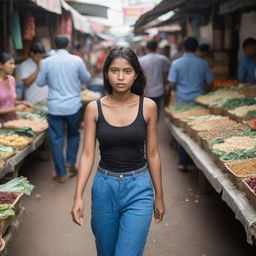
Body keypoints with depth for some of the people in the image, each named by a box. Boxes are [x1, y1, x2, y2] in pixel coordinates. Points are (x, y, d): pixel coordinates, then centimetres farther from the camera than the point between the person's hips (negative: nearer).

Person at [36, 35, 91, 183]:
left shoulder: (46, 62, -3)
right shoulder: (77, 60, -5)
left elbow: (40, 83, 6)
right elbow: (87, 79, 6)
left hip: (55, 107, 0)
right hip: (74, 106, 0)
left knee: (57, 140, 7)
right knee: (74, 134, 23)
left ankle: (61, 174, 10)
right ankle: (71, 162, 17)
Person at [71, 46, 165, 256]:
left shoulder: (148, 106, -6)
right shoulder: (94, 108, -4)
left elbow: (152, 154, 1)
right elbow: (87, 154, -3)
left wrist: (159, 196, 6)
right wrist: (78, 196, -11)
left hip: (138, 188, -1)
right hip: (104, 187, 2)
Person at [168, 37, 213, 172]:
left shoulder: (176, 63, -6)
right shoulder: (203, 63, -4)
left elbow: (172, 83, -6)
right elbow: (209, 82, 1)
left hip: (182, 102, 0)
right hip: (198, 102, 0)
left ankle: (183, 162, 10)